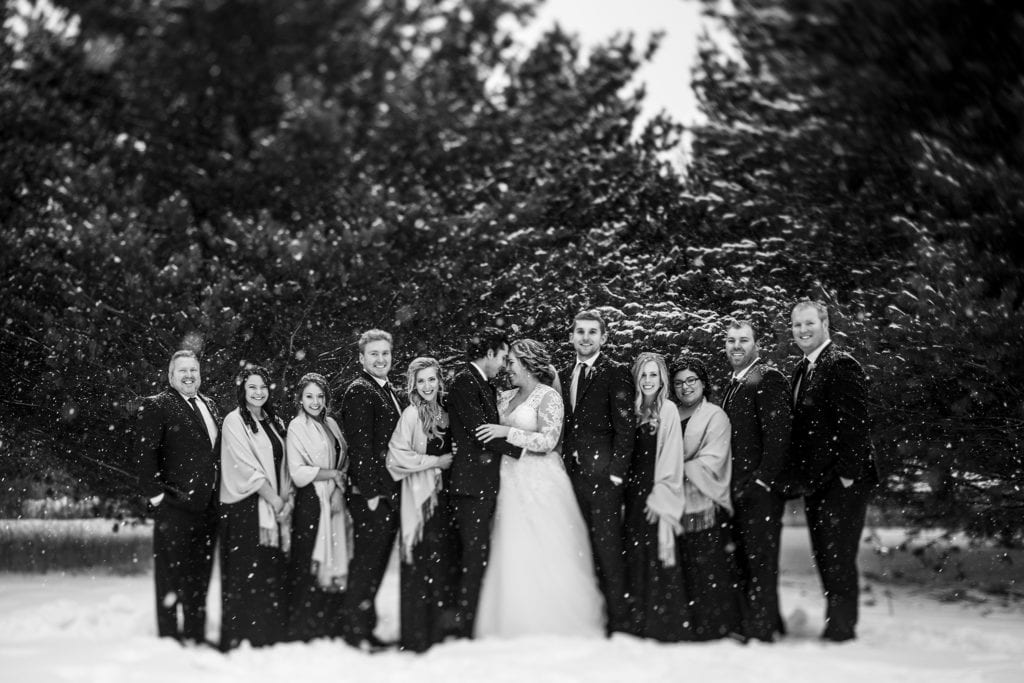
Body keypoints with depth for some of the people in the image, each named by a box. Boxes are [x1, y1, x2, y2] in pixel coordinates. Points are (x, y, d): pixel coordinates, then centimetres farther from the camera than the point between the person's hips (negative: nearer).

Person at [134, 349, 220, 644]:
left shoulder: (209, 406, 17)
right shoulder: (156, 406, -5)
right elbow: (145, 452, -11)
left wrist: (217, 493, 13)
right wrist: (156, 494, -16)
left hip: (207, 506, 7)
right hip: (175, 506, -7)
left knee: (199, 576, 12)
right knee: (171, 575, -2)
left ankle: (196, 636, 20)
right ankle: (169, 638, 3)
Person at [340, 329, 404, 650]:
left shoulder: (389, 392, 18)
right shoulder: (359, 392, -10)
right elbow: (360, 446, -16)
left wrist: (391, 492, 16)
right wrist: (371, 492, -20)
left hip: (389, 492, 9)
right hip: (370, 494, -9)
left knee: (375, 563, 12)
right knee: (367, 562, -5)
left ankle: (365, 627, 18)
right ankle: (356, 631, 1)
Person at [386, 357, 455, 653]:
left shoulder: (444, 414, 12)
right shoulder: (412, 414, -7)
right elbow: (397, 455, -14)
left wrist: (451, 461, 6)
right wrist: (436, 462, -9)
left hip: (442, 495, 6)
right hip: (420, 497, -6)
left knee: (441, 568, 4)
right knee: (421, 567, -6)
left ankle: (439, 635, 10)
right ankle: (416, 639, -1)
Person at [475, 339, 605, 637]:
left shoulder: (548, 396, -7)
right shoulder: (506, 397, 14)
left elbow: (548, 440, -16)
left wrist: (507, 432, -16)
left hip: (539, 483, -7)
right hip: (511, 481, 7)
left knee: (543, 554, -7)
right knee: (513, 554, 3)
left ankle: (553, 628, -1)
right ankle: (516, 627, 7)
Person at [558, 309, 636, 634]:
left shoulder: (616, 373, -3)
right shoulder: (564, 375, 16)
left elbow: (626, 428, -7)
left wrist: (616, 473, -13)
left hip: (603, 476, -6)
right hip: (572, 474, 6)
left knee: (608, 549, -6)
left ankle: (619, 620, -1)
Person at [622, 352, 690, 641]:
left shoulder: (668, 410, -5)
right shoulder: (634, 410, 11)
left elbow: (671, 458, -9)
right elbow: (629, 454, 13)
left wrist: (658, 498, -13)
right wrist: (626, 492, 4)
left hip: (657, 495, -5)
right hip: (634, 494, 5)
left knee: (657, 560, -6)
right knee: (636, 560, 4)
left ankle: (666, 626, 0)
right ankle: (640, 625, 10)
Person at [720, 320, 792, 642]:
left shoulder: (769, 379, -8)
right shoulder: (733, 384, 19)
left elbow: (777, 434, -16)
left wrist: (761, 481, -19)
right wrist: (729, 483, 13)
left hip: (761, 489, -9)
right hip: (739, 490, 9)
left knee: (760, 560, -6)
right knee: (746, 559, 10)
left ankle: (760, 630, -2)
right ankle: (769, 623, 19)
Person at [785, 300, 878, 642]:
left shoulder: (841, 365, -12)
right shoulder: (803, 370, 16)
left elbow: (855, 423, -17)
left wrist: (847, 474, -19)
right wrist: (798, 476, 14)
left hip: (841, 483, -9)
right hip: (814, 483, 9)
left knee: (838, 558, -4)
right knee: (824, 558, 12)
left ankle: (842, 627, 3)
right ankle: (835, 623, 19)